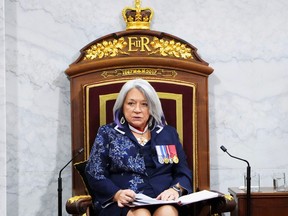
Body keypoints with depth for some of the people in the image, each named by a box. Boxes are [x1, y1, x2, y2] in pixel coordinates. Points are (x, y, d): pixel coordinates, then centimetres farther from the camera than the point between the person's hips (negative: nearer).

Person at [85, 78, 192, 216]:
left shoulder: (168, 133, 18)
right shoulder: (107, 133, 12)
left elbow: (184, 172, 14)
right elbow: (94, 173, 4)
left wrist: (175, 189, -9)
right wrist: (116, 194, -15)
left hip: (165, 201, 2)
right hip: (125, 204, -1)